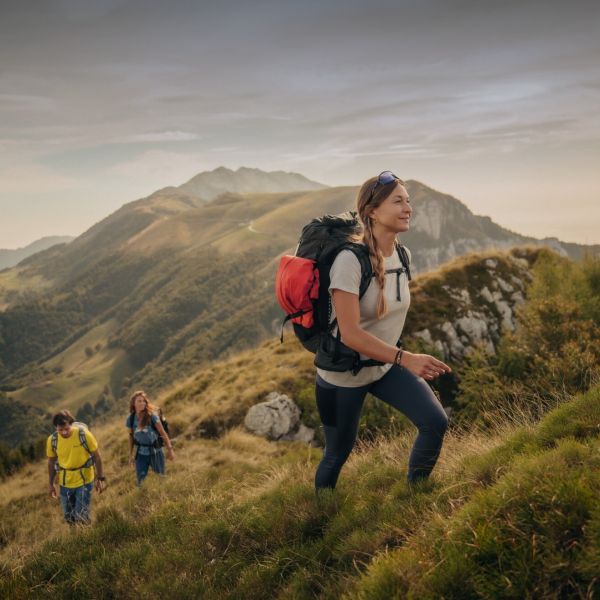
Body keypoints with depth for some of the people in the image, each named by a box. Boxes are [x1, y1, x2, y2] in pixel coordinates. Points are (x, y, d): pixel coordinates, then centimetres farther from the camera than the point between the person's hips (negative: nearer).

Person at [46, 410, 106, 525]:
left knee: (81, 517, -7)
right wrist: (51, 484, 12)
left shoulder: (84, 435, -20)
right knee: (69, 517, 15)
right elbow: (51, 462, 5)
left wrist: (100, 478, -5)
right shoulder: (52, 440, -12)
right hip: (65, 482, 3)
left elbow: (97, 456, -9)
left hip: (84, 480, -3)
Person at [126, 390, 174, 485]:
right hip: (140, 453, 2)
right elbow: (131, 436, 10)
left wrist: (169, 449, -10)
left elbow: (163, 433, -9)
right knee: (140, 481, 1)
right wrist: (131, 454, 14)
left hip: (155, 452, -2)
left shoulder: (152, 416, -13)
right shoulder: (131, 419, -3)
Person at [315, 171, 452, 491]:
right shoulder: (349, 260, -28)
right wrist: (406, 358, -39)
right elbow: (350, 334, -32)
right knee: (338, 452, 9)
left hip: (386, 366, 6)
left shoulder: (403, 254, -4)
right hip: (342, 375, -6)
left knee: (436, 422, -8)